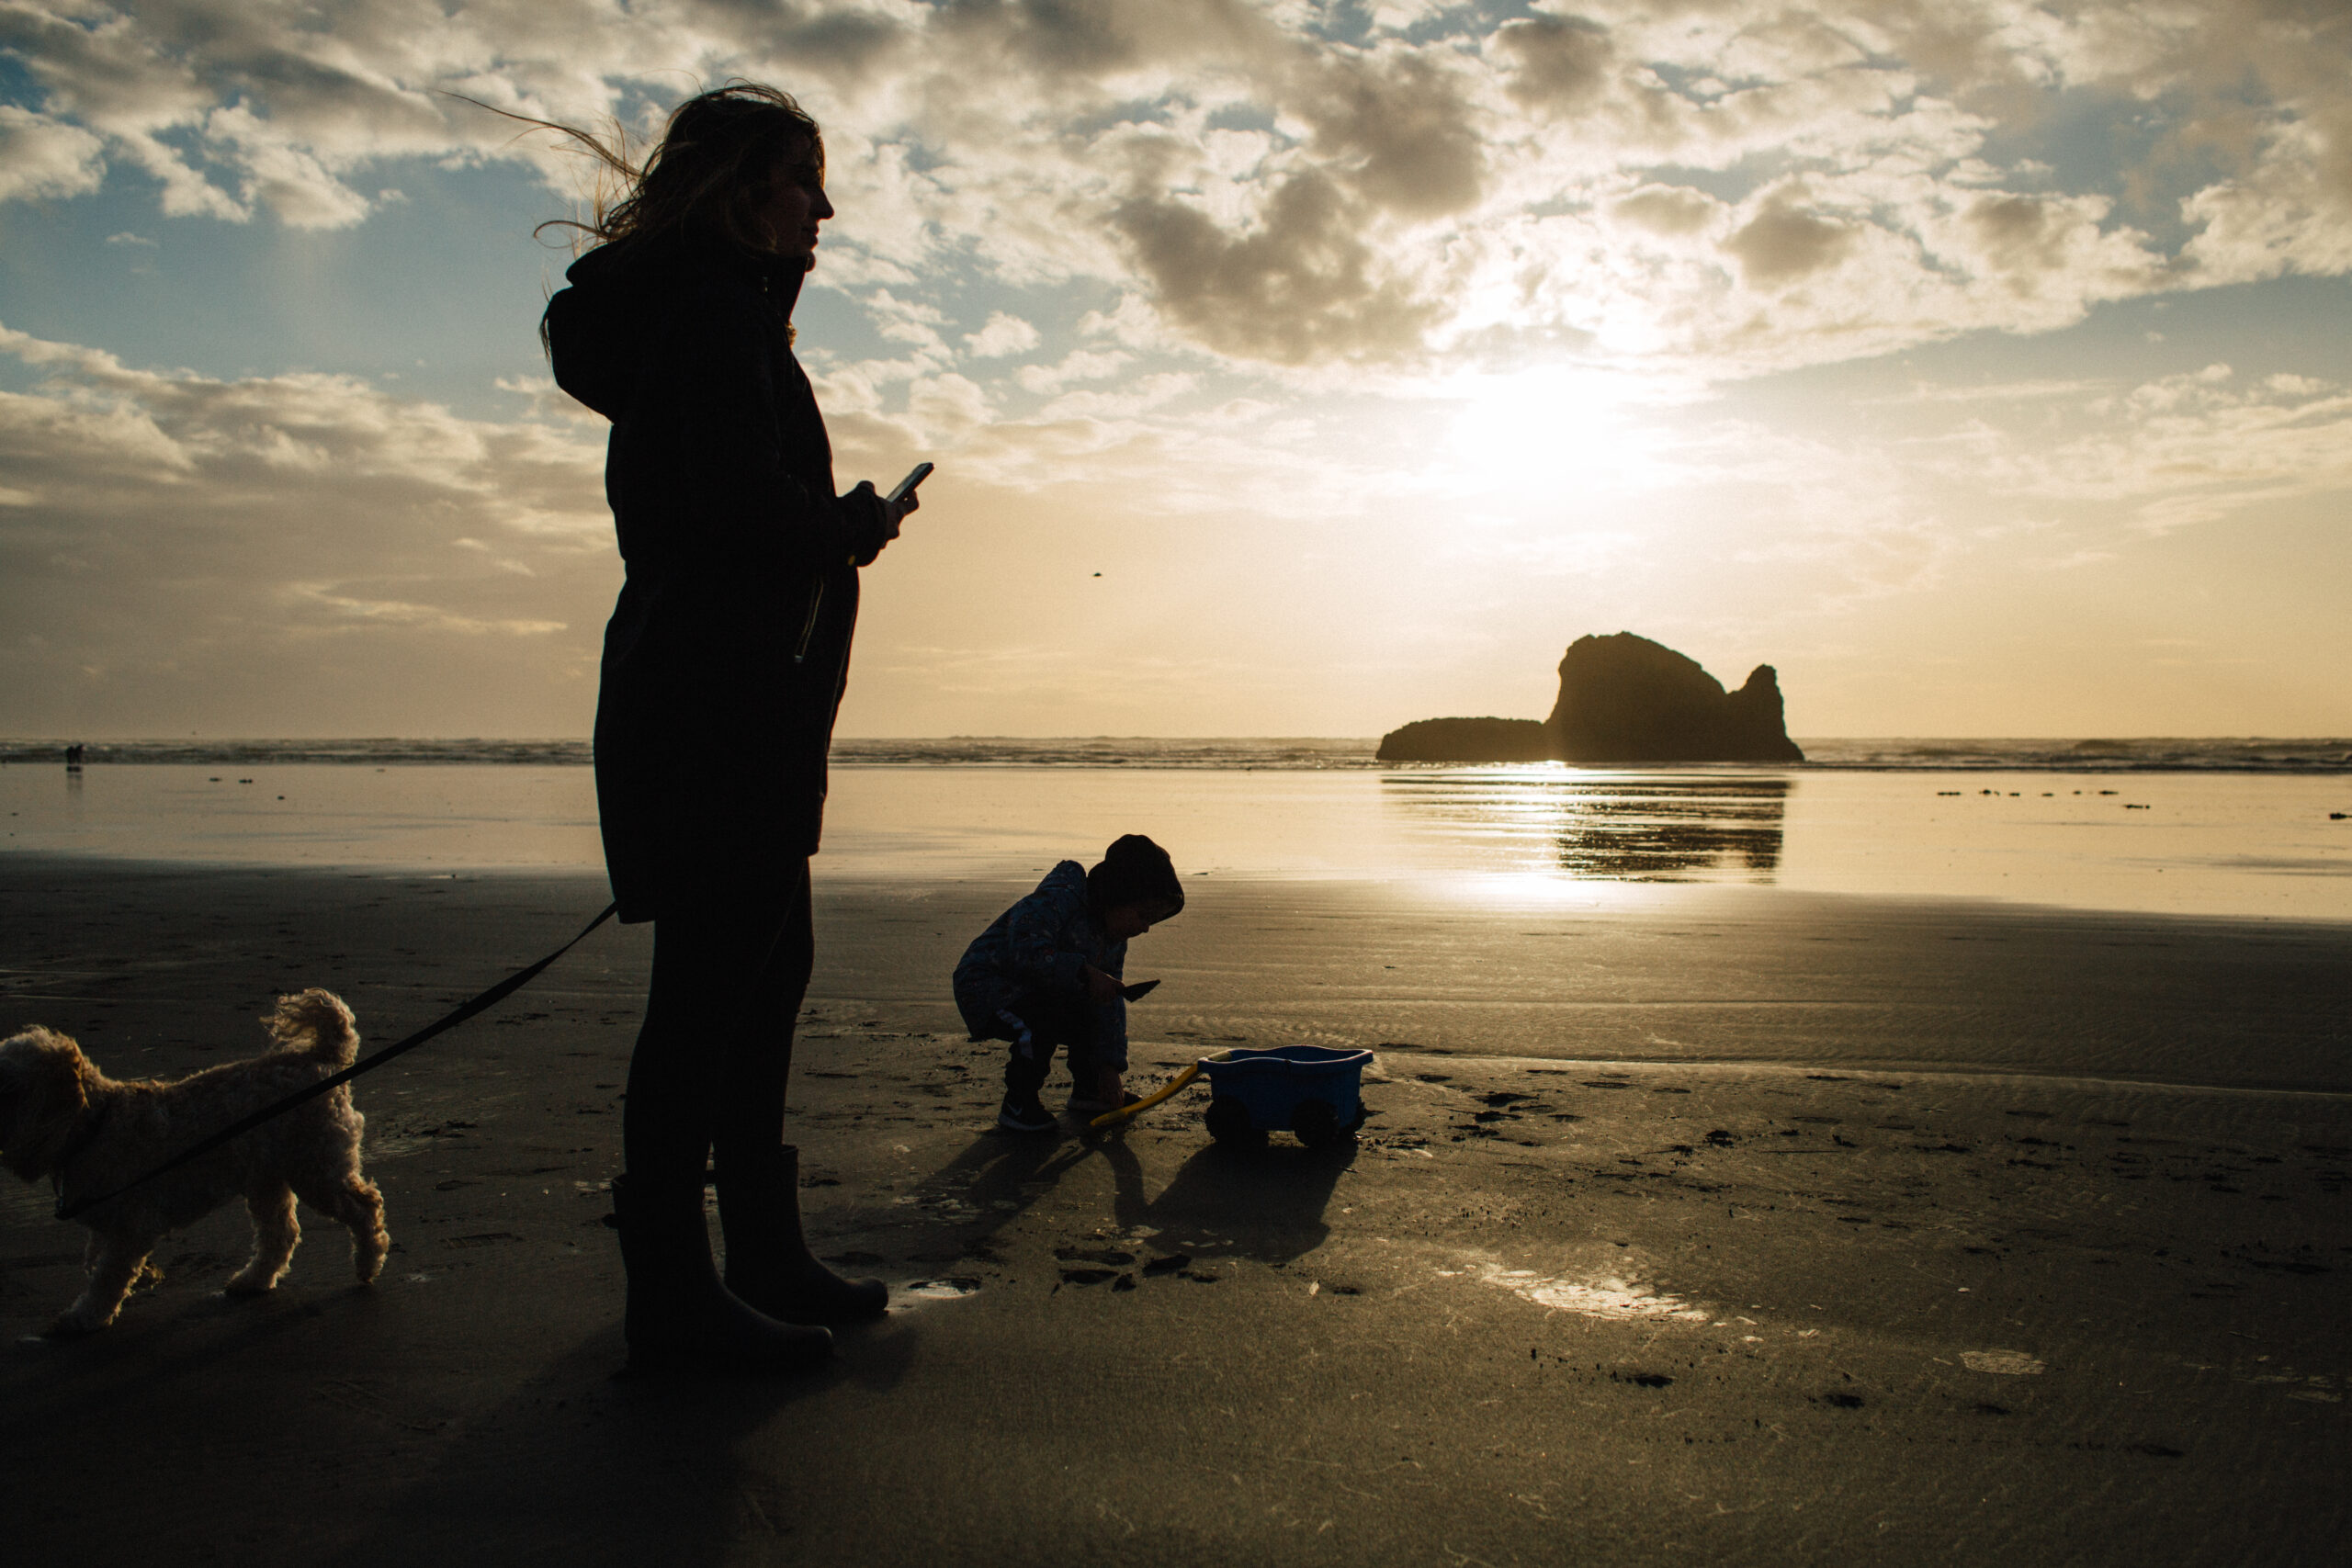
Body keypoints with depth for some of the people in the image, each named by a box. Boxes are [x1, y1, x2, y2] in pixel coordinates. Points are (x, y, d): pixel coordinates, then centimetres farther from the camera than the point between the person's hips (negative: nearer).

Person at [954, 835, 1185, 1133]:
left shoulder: (1115, 940, 3)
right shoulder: (1058, 900, -26)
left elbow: (1111, 1001, 1)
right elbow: (1025, 948, -40)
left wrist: (1110, 1067, -6)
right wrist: (1084, 972, -41)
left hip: (1042, 995, 9)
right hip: (985, 986, -9)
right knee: (1043, 1023, -34)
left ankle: (1087, 1089, 26)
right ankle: (1018, 1104, -13)